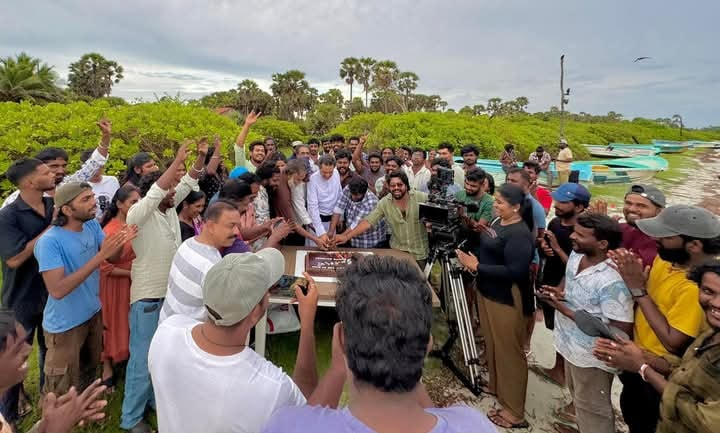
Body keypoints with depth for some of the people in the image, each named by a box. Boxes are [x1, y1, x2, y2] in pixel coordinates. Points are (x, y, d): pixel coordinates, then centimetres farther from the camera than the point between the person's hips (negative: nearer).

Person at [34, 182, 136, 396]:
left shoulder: (92, 226, -6)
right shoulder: (49, 242, -27)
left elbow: (113, 258, -2)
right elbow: (57, 290, -33)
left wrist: (121, 242, -25)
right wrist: (100, 256, -37)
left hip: (93, 313, 7)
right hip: (65, 324, -7)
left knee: (89, 373, 28)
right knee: (62, 393, 12)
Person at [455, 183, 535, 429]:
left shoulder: (520, 234, -23)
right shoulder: (498, 221, 6)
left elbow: (514, 272, -30)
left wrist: (477, 266, -26)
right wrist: (474, 259, -1)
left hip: (507, 301, -9)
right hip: (487, 293, 10)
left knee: (508, 351, 2)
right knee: (492, 345, 23)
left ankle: (514, 411, 16)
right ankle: (496, 386, 43)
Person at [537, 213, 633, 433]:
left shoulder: (613, 281, -33)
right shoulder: (576, 255, -7)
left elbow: (621, 331, -31)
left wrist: (568, 313, -29)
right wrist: (557, 291, -9)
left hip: (591, 356, -8)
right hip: (571, 345, 9)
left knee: (592, 408, 15)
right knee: (579, 397, 32)